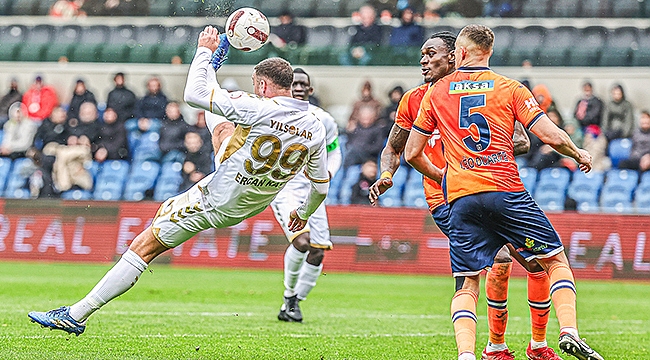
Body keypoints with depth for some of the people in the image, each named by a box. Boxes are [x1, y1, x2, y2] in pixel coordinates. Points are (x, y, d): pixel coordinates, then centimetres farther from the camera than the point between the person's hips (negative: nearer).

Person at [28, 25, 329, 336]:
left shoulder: (260, 110, -29)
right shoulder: (315, 129, -11)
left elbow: (193, 95, -23)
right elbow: (321, 187, 3)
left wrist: (204, 51, -7)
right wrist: (304, 214, 25)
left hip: (213, 201, -7)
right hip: (247, 208, 7)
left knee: (142, 247, 0)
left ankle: (76, 315, 0)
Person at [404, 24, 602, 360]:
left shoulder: (436, 93, 11)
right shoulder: (510, 89, 6)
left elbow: (412, 153, 15)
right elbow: (551, 136, -2)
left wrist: (438, 175, 34)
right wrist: (579, 154, 18)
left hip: (460, 197, 1)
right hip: (506, 192, -1)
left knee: (466, 285, 5)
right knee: (555, 260, 12)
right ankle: (569, 332, -7)